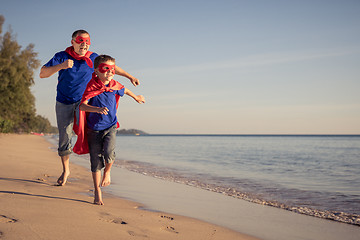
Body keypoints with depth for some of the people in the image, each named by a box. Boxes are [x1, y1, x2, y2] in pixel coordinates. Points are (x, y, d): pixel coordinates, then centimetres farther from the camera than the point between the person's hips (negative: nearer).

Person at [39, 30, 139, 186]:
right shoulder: (62, 56, -7)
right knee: (64, 138, 5)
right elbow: (42, 74, -15)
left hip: (83, 101, 0)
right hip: (64, 103, 1)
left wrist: (130, 77, 15)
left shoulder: (93, 58, -2)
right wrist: (61, 66, -31)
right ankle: (65, 170, 27)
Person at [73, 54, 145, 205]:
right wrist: (97, 109, -40)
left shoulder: (114, 85, 0)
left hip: (110, 127, 2)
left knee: (109, 153, -23)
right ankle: (97, 193, 16)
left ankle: (107, 172, 12)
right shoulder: (92, 87, -12)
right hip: (94, 129, -2)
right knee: (96, 161, 3)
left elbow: (124, 90, 24)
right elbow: (82, 105, -23)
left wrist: (136, 97, 41)